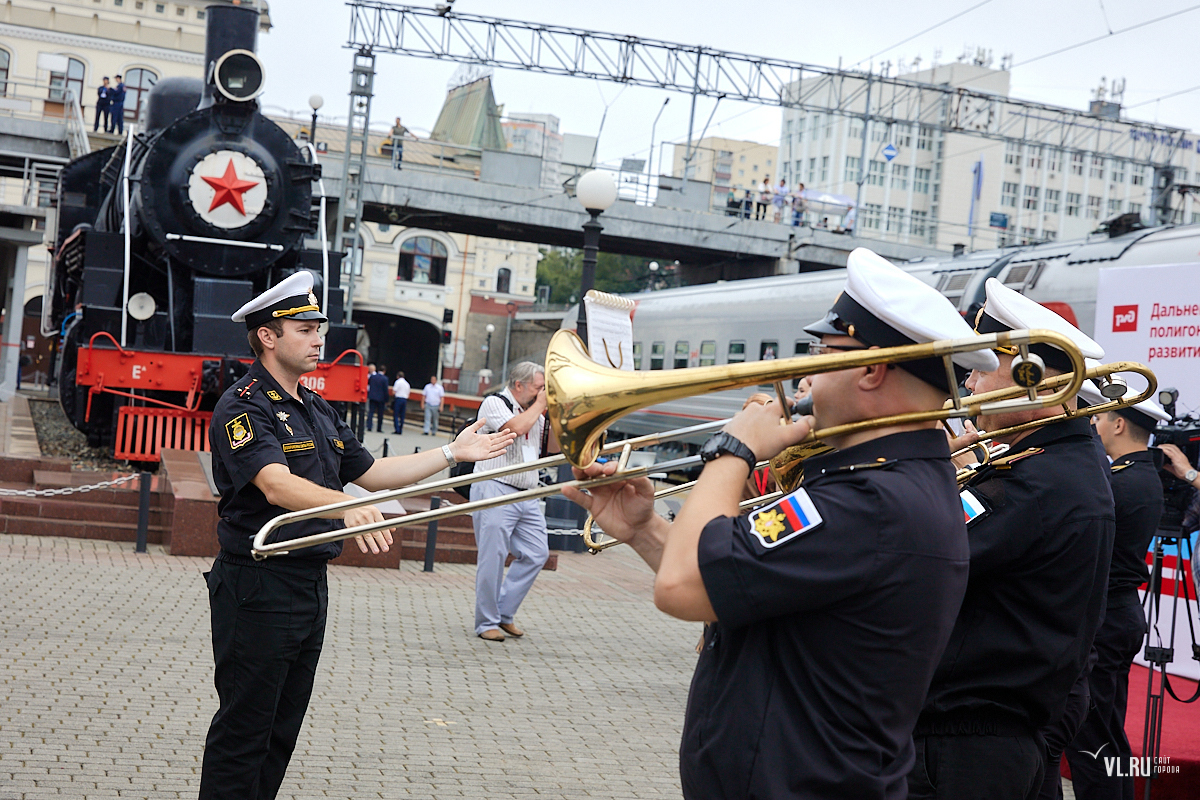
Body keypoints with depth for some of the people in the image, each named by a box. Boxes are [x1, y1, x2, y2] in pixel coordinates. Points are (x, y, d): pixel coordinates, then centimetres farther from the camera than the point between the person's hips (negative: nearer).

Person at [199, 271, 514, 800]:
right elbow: (276, 484, -29)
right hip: (258, 586, -9)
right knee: (244, 731, -3)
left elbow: (372, 474, 21)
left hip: (311, 585, 9)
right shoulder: (244, 407, -13)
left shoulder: (318, 411, 17)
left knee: (282, 731, 15)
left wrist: (453, 453, 16)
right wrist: (348, 506, -45)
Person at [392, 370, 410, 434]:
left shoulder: (398, 382, -4)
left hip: (398, 398, -6)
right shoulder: (407, 383, 16)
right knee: (402, 416, 8)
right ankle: (401, 430, 7)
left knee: (395, 415, -4)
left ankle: (397, 430, -13)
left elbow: (393, 392, -10)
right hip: (405, 399, 6)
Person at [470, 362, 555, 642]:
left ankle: (505, 613, 15)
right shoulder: (494, 403, -4)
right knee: (493, 558, -5)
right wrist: (539, 405, -7)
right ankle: (487, 623, 4)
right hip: (495, 490, -8)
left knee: (536, 553, 2)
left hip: (527, 497, 8)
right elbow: (516, 427, -21)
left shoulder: (534, 413, 20)